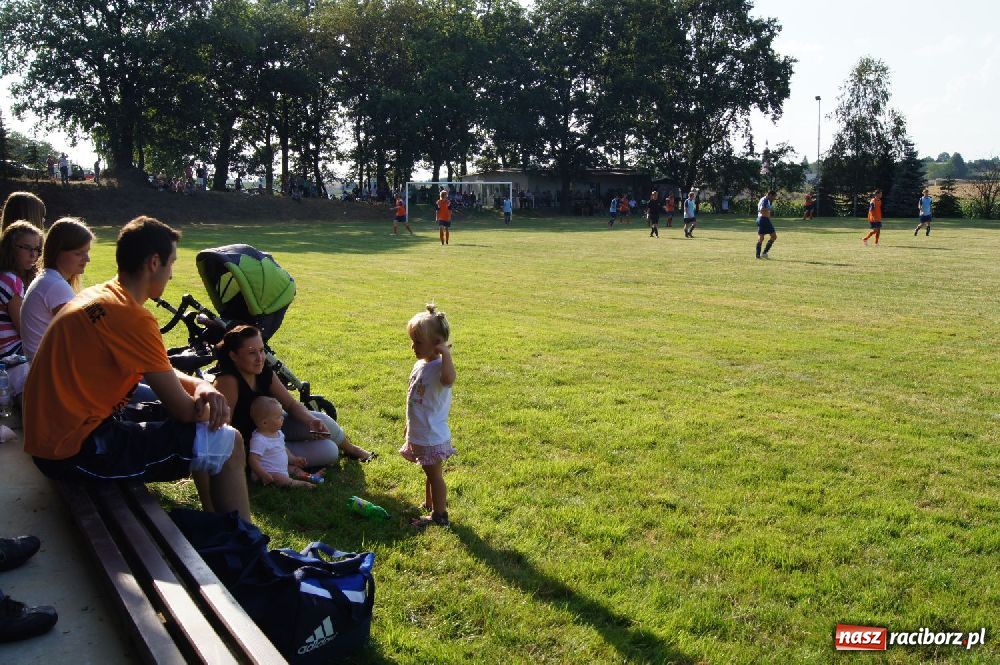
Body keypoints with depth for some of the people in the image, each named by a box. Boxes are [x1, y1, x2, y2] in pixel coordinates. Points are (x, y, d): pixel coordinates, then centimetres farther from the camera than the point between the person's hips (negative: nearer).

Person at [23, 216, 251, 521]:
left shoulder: (98, 296, 9)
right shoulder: (130, 317, -21)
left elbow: (161, 372, 16)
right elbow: (184, 410, -17)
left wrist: (200, 385, -3)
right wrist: (212, 409, 4)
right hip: (78, 451, -10)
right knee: (228, 443, -11)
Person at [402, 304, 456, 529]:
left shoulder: (438, 367, -24)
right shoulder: (420, 364, 5)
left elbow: (448, 379, -52)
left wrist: (445, 353, -46)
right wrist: (410, 426, 24)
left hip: (433, 437, -9)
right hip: (420, 434, 9)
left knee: (435, 475, 6)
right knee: (429, 474, 23)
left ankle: (439, 515, 20)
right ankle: (429, 506, 39)